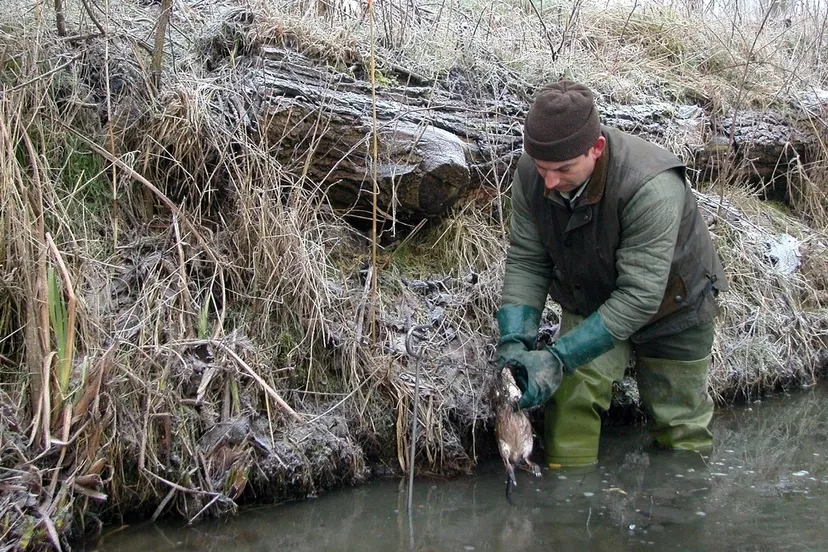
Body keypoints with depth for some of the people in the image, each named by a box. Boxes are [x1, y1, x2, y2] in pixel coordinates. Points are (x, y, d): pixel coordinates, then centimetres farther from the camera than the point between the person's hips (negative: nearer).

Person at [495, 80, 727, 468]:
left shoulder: (651, 187, -40)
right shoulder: (531, 174, -23)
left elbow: (639, 297, -37)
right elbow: (525, 262, -14)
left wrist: (559, 358, -41)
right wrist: (514, 341, -29)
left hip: (669, 305, -3)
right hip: (590, 301, 3)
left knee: (680, 428, 8)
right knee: (571, 398, -17)